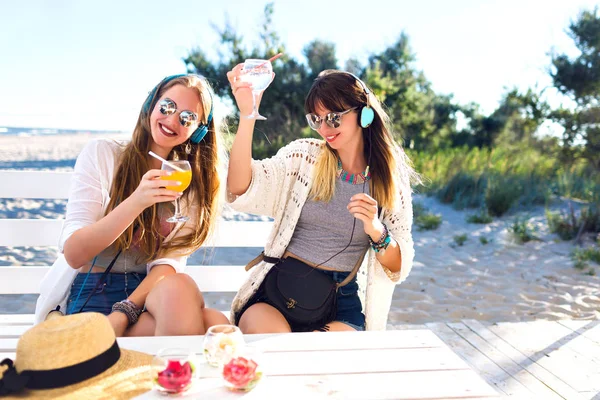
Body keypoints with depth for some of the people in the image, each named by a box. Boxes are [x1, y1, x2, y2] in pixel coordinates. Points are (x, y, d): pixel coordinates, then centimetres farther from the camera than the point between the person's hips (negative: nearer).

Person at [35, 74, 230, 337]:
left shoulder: (193, 181, 8)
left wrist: (123, 313, -21)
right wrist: (136, 202, -25)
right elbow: (73, 253, -9)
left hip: (151, 294, 3)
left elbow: (170, 261, -4)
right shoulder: (101, 154, 0)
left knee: (217, 327, -30)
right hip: (92, 297, -2)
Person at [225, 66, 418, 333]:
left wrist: (376, 231, -15)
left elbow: (399, 268, 5)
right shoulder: (303, 155, 3)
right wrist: (247, 114, -24)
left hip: (342, 302, 1)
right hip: (279, 290, 0)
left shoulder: (390, 180, 5)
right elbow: (240, 191, -15)